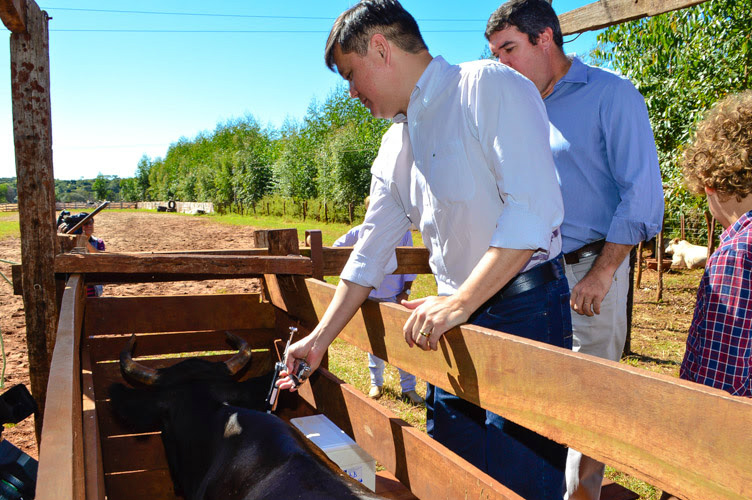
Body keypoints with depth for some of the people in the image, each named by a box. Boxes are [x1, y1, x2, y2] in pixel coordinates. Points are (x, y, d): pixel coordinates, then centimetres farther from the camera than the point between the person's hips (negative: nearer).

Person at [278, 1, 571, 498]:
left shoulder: (490, 85, -10)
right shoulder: (394, 148, 13)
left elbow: (534, 209, -21)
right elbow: (370, 253, 15)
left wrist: (461, 302, -22)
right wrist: (320, 339, 12)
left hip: (524, 306, -7)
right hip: (455, 316, 7)